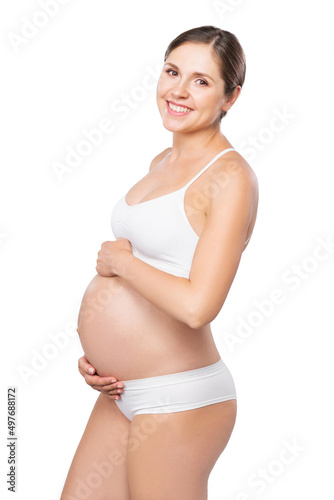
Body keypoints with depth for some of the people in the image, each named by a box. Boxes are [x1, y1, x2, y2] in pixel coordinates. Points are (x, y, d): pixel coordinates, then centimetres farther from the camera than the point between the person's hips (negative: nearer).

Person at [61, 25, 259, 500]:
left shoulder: (230, 177, -16)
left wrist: (117, 260, -12)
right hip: (123, 391, 8)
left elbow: (197, 305, -26)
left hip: (178, 399, -8)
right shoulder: (162, 163, 10)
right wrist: (96, 352, 9)